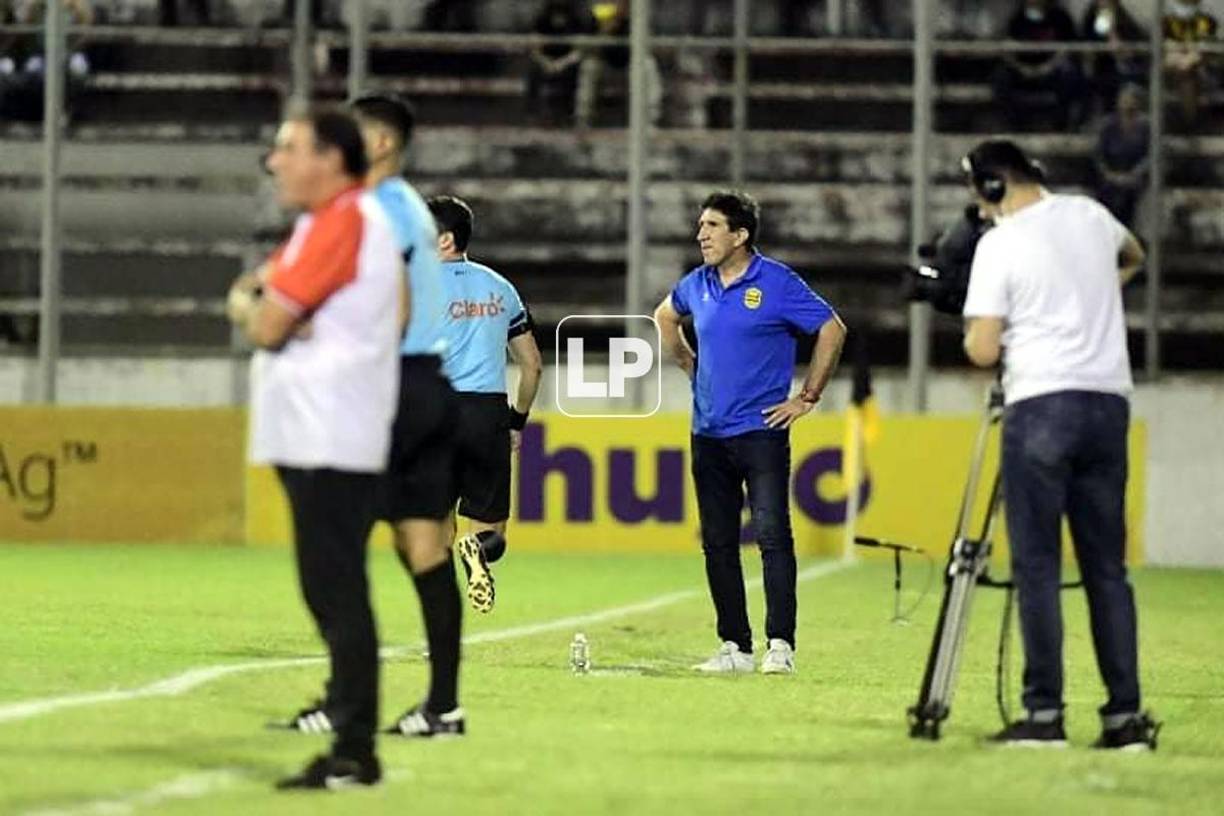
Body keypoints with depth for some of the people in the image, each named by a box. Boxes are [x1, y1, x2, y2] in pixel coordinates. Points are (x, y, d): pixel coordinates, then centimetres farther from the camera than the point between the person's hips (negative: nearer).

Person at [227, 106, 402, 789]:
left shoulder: (338, 223, -12)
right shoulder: (357, 219, 20)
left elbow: (266, 326, -14)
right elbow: (252, 306, 23)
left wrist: (261, 307, 6)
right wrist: (258, 302, 2)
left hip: (329, 443, -11)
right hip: (313, 436, 11)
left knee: (337, 592, -11)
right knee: (332, 591, 12)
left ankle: (355, 751, -13)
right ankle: (351, 746, 15)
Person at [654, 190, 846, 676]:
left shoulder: (778, 284, -8)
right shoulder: (697, 285, 9)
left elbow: (832, 331, -5)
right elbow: (665, 317, 30)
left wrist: (807, 398, -4)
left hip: (761, 431, -6)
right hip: (708, 432, 6)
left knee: (772, 536, -11)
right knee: (717, 542, 6)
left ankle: (780, 644, -10)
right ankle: (734, 646, 11)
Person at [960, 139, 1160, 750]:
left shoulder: (999, 244, -6)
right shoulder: (1090, 217, 11)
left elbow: (982, 350, -9)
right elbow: (1133, 257, 35)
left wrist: (976, 335, 12)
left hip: (1040, 402, -5)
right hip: (1108, 399, 5)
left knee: (1036, 566, -2)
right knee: (1107, 567, 7)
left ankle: (1044, 714, -7)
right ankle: (1125, 714, 3)